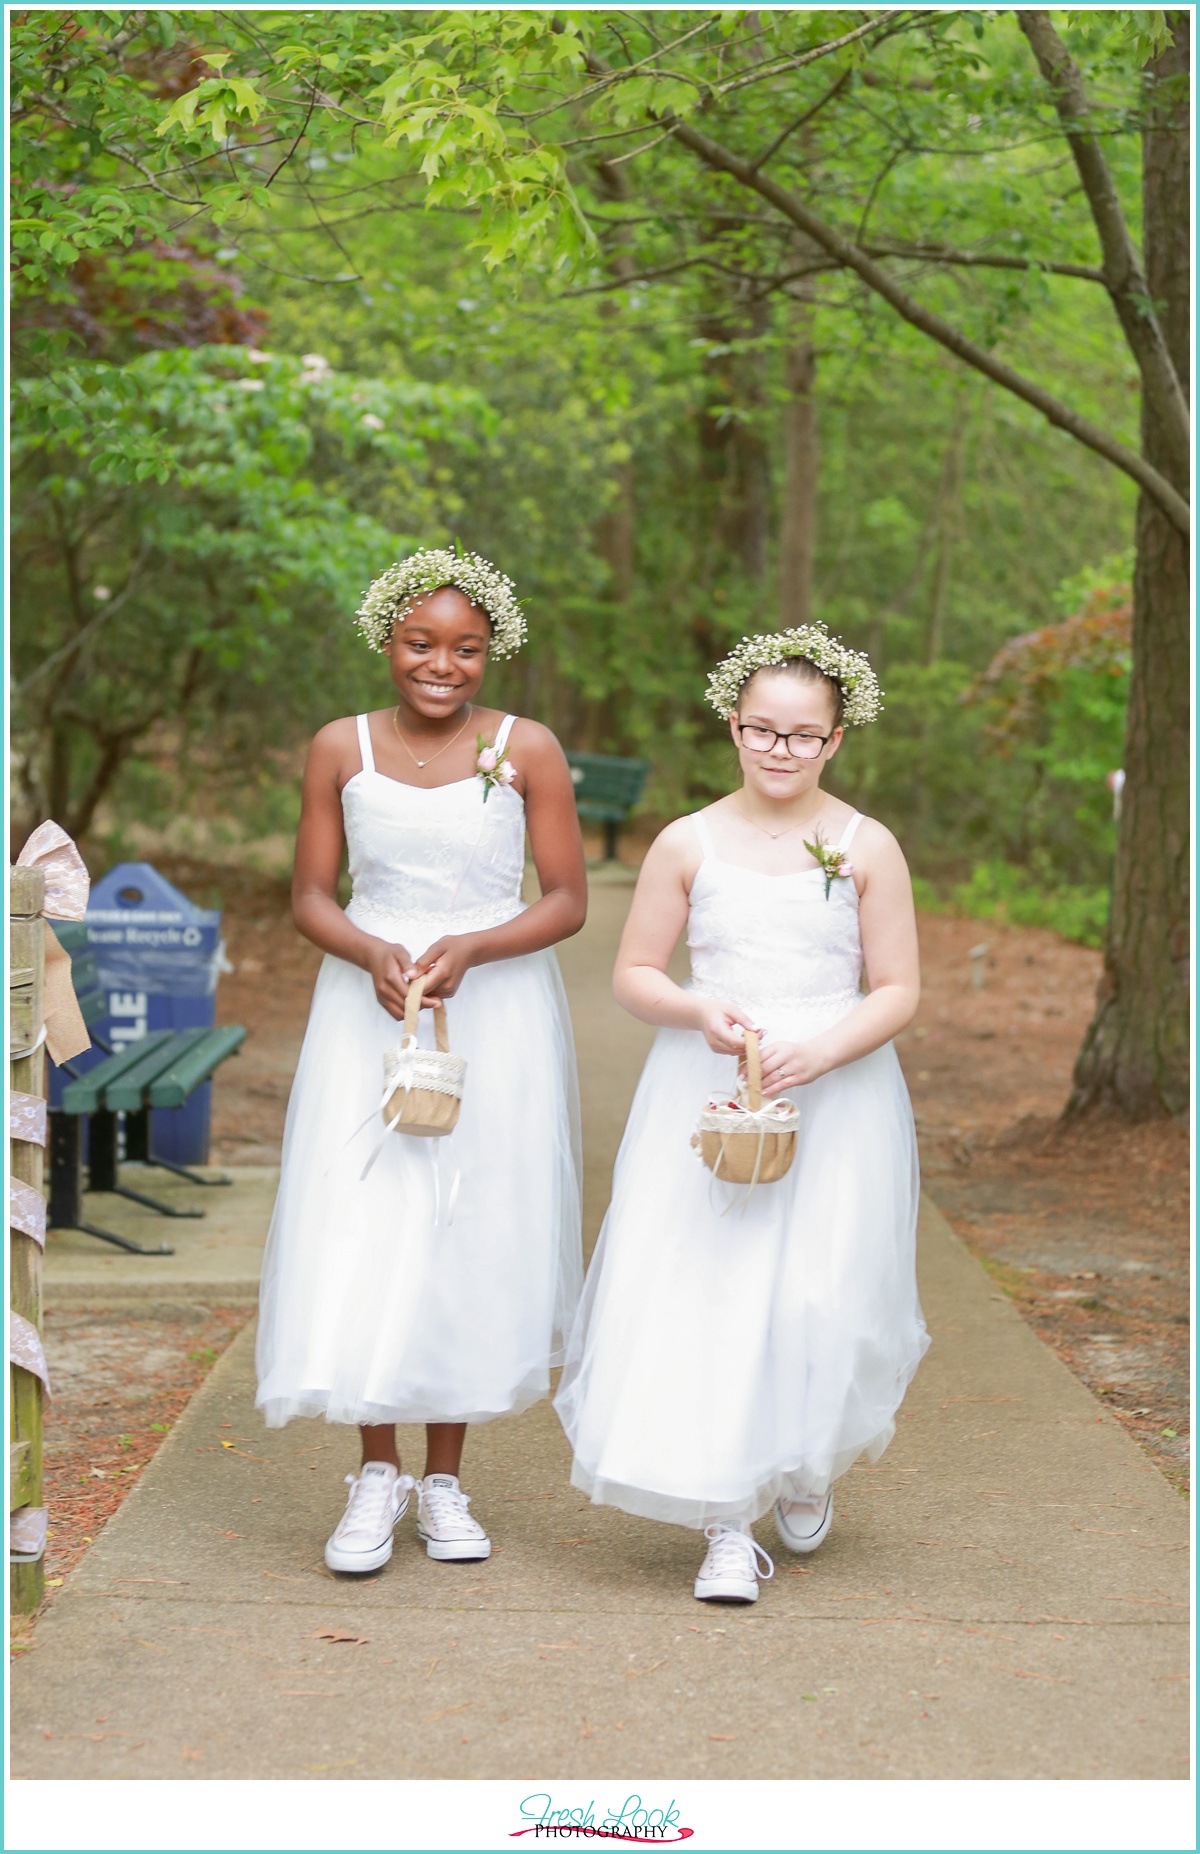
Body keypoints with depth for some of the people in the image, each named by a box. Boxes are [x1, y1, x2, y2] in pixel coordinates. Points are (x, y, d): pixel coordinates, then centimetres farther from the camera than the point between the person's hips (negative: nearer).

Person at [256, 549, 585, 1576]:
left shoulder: (528, 750, -3)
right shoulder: (341, 749, 2)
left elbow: (568, 901, -2)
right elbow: (311, 897, 5)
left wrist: (469, 948, -17)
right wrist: (375, 953, -15)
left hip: (495, 1016, -1)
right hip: (369, 1013, 1)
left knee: (472, 1238, 3)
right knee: (359, 1237, -5)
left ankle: (445, 1480, 15)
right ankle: (378, 1475, 7)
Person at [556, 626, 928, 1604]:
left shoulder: (867, 848, 1)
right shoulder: (689, 844, 4)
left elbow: (899, 991, 1)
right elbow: (635, 975, 8)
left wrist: (819, 1052, -16)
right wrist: (698, 1012, -13)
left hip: (837, 1101, -1)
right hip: (705, 1093, 1)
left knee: (821, 1297, -6)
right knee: (703, 1298, -7)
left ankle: (809, 1466, 27)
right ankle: (728, 1528, 2)